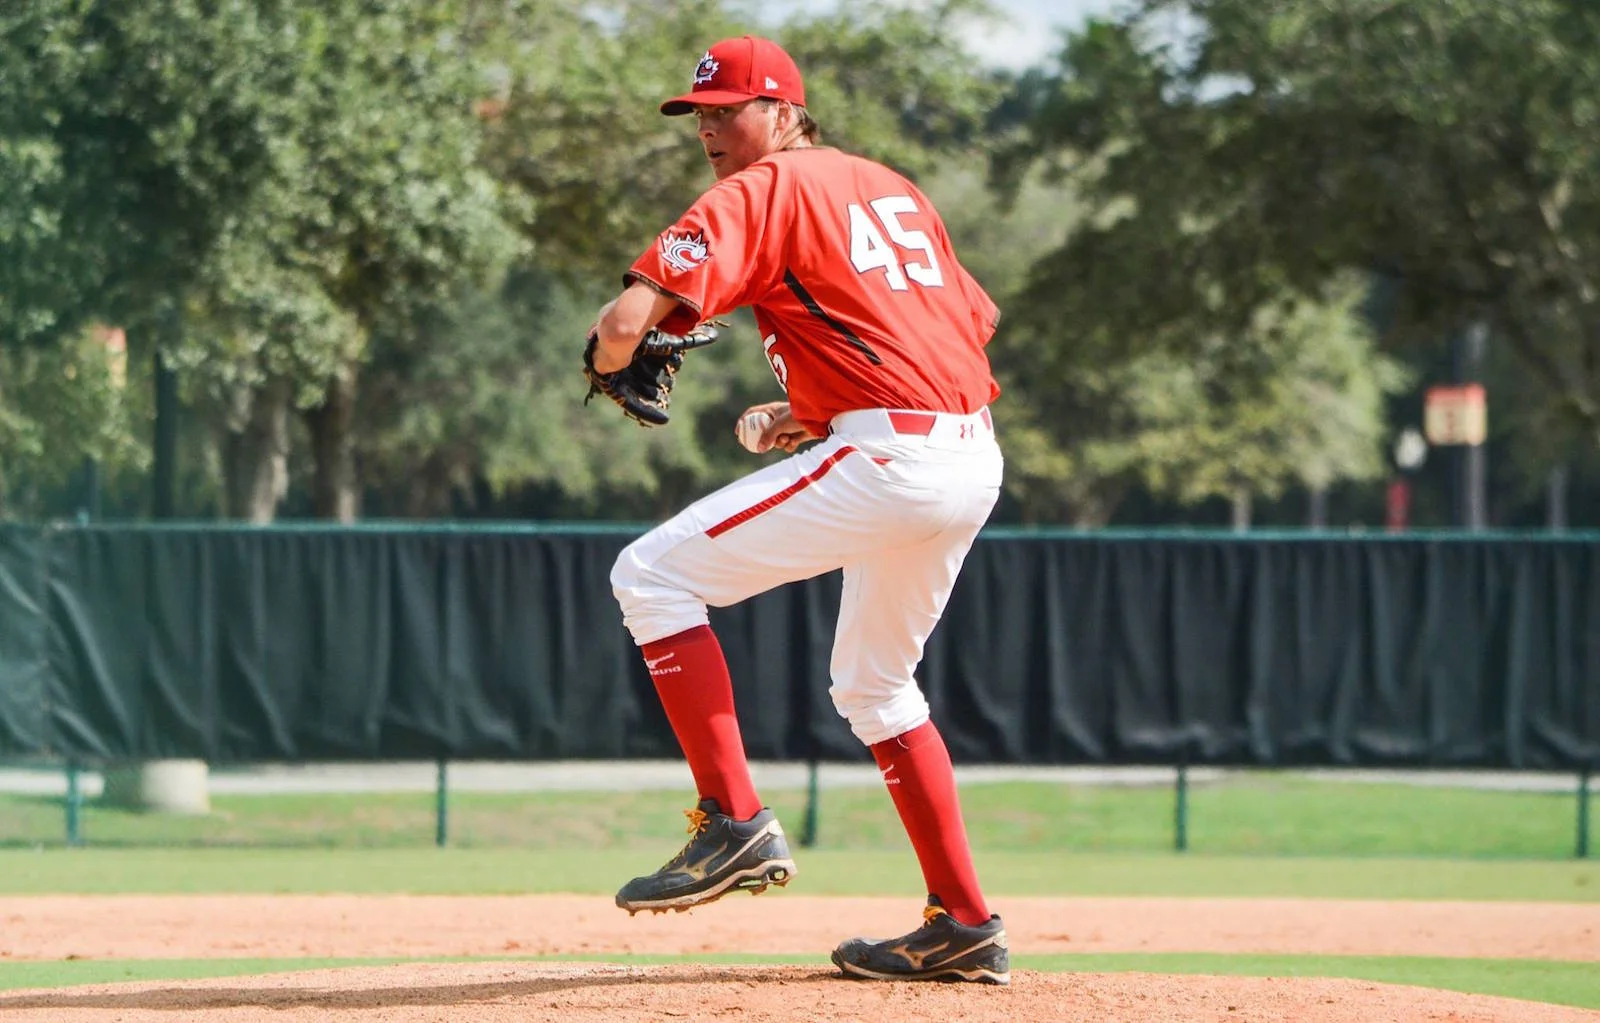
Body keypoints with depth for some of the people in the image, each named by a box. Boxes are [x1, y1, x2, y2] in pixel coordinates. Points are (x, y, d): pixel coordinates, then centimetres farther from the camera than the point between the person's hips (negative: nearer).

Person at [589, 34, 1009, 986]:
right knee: (873, 684, 25)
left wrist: (611, 369, 10)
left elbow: (629, 315, -13)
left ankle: (736, 821, -12)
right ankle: (964, 925, 22)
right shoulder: (895, 191, 23)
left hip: (884, 459, -9)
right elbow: (979, 319, 29)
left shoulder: (760, 194, -2)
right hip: (976, 462, 9)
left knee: (653, 575, -4)